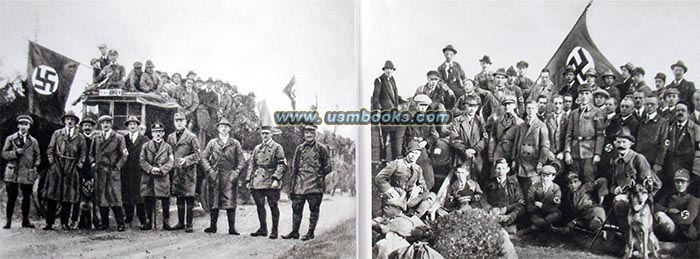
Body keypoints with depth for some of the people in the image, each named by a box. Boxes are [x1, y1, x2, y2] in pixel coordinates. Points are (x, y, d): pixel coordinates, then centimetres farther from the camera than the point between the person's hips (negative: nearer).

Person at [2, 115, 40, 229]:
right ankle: (8, 220, 11)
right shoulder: (10, 139, 8)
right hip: (12, 173, -1)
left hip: (27, 173, 1)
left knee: (27, 198, 3)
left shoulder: (33, 141, 11)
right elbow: (4, 153, 3)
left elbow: (37, 156, 17)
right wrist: (16, 152, -13)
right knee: (11, 197, 0)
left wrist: (35, 164, 0)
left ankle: (25, 220, 14)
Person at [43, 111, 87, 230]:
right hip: (56, 167, 0)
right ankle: (49, 223, 4)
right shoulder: (57, 133, 11)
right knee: (52, 196, -1)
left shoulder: (79, 137, 10)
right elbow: (50, 149, 9)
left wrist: (79, 164, -1)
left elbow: (83, 152, 11)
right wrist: (51, 161, -2)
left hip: (71, 169, 0)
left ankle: (64, 223, 8)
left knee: (68, 197, 1)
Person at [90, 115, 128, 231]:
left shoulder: (118, 138, 4)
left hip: (113, 171, -4)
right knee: (101, 197, 4)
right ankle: (104, 222, 13)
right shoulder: (96, 138, 15)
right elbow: (91, 153, 21)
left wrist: (117, 167, -6)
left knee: (115, 197, -7)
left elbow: (124, 155, 1)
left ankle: (120, 223, -1)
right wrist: (93, 163, 5)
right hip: (99, 172, 4)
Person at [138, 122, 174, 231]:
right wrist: (151, 169, -13)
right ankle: (148, 222, 14)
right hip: (148, 177, 1)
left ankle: (166, 222, 9)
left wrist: (161, 170, -14)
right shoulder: (146, 146, 11)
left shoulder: (167, 146, 10)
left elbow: (171, 162, 2)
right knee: (148, 200, 3)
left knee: (165, 201, -1)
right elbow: (142, 161, 4)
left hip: (163, 178, 0)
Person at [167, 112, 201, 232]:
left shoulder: (191, 137, -1)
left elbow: (197, 154, -4)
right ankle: (181, 222, 20)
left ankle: (189, 224, 2)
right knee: (179, 198, 11)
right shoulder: (170, 137, 14)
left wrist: (186, 160, -17)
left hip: (188, 171, -5)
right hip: (175, 171, 5)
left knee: (189, 198, -4)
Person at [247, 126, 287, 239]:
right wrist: (248, 180, 9)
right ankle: (263, 229, 20)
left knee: (273, 206, -1)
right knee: (260, 205, 9)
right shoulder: (257, 148, 17)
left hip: (271, 183, -5)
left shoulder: (277, 148, 0)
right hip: (257, 182, 5)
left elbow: (282, 165, -8)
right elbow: (252, 165, 18)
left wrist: (276, 179, -18)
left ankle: (274, 230, 6)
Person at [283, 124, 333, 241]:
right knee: (296, 208, 5)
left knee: (314, 209, 2)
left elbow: (328, 167, 4)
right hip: (300, 184, 4)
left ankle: (311, 233, 11)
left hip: (315, 185, -4)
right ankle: (294, 232, 15)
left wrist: (319, 175, -5)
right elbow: (294, 167, 15)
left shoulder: (321, 148, 2)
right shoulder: (299, 148, 13)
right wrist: (292, 185, 11)